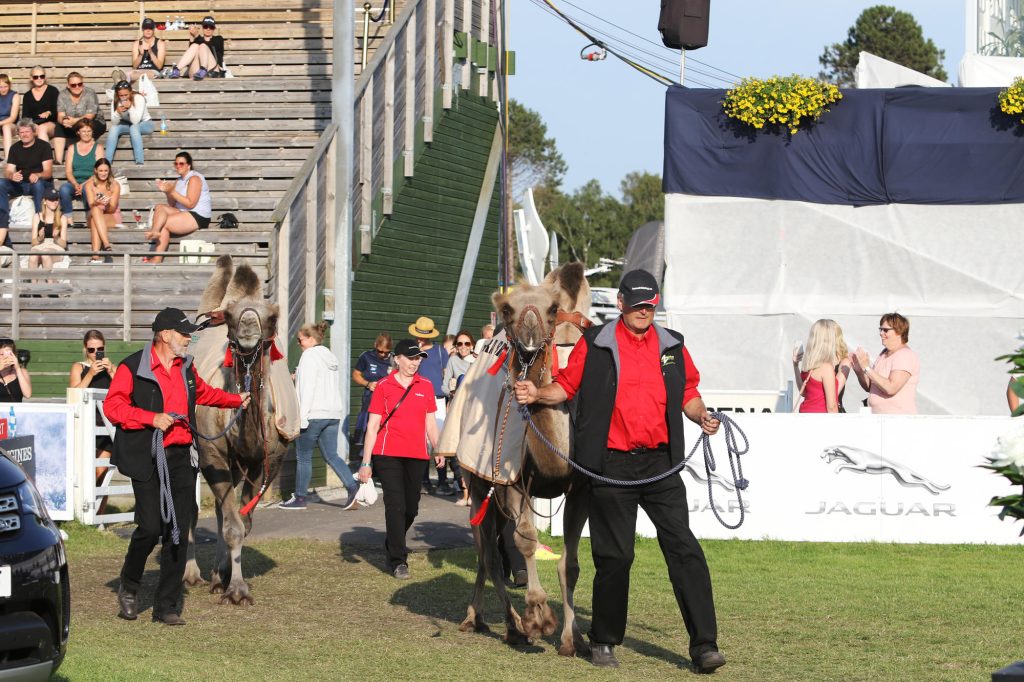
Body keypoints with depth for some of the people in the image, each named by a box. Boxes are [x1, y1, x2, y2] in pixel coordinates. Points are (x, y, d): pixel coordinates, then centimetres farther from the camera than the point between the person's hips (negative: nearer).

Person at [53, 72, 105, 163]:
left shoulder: (90, 93, -17)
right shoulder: (63, 96, -6)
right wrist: (63, 120, -41)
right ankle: (58, 160, -28)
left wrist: (75, 121, -44)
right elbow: (60, 116, -15)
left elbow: (89, 116, -26)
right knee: (59, 126, -22)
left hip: (94, 123, -3)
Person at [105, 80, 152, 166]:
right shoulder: (115, 101, -13)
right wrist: (117, 112, -35)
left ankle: (140, 162, -39)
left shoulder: (139, 98, -24)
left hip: (145, 124, -4)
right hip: (127, 125, 4)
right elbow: (114, 123, -16)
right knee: (114, 128, -25)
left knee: (134, 127, -36)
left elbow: (135, 121, -30)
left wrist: (131, 107, -44)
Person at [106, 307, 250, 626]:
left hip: (182, 456, 6)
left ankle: (167, 605, 7)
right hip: (147, 459, -6)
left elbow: (203, 393, 36)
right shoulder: (133, 367, -7)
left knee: (179, 532, 1)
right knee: (150, 526, -12)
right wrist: (152, 418, -20)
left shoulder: (186, 367, 16)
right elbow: (112, 406, -12)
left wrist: (236, 400, 46)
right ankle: (128, 588, 15)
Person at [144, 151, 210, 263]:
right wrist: (167, 192, -7)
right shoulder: (179, 180, 17)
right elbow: (172, 204, 12)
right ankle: (155, 231, -39)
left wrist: (172, 192, -19)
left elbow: (190, 204, -18)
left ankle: (157, 259, -22)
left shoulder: (194, 179, -9)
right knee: (160, 207, -10)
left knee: (164, 224, -18)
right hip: (184, 213, 8)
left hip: (199, 217, -8)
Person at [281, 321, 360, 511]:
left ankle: (300, 497, 8)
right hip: (333, 413, 8)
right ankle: (352, 486, -9)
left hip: (314, 414, -8)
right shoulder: (331, 357, 16)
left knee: (303, 457, 2)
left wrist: (302, 416, -17)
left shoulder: (310, 356, -10)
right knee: (331, 455, 8)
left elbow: (307, 387, -16)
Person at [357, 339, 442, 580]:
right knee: (396, 507, -8)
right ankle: (398, 561, -4)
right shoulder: (384, 386, -1)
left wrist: (437, 449, 4)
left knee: (411, 508, 10)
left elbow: (430, 422, 16)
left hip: (417, 457, 4)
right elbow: (373, 425, -1)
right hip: (388, 455, -4)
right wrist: (366, 462, -5)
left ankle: (393, 547, 34)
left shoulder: (425, 386, 9)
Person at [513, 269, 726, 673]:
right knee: (614, 556, 3)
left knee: (684, 549, -6)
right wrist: (537, 394, -13)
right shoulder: (595, 344, 2)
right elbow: (566, 386, 5)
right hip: (611, 465, -2)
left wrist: (701, 416, 0)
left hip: (660, 464, 2)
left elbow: (688, 392, 19)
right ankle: (604, 642, 19)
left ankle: (704, 644, -6)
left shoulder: (672, 346, 11)